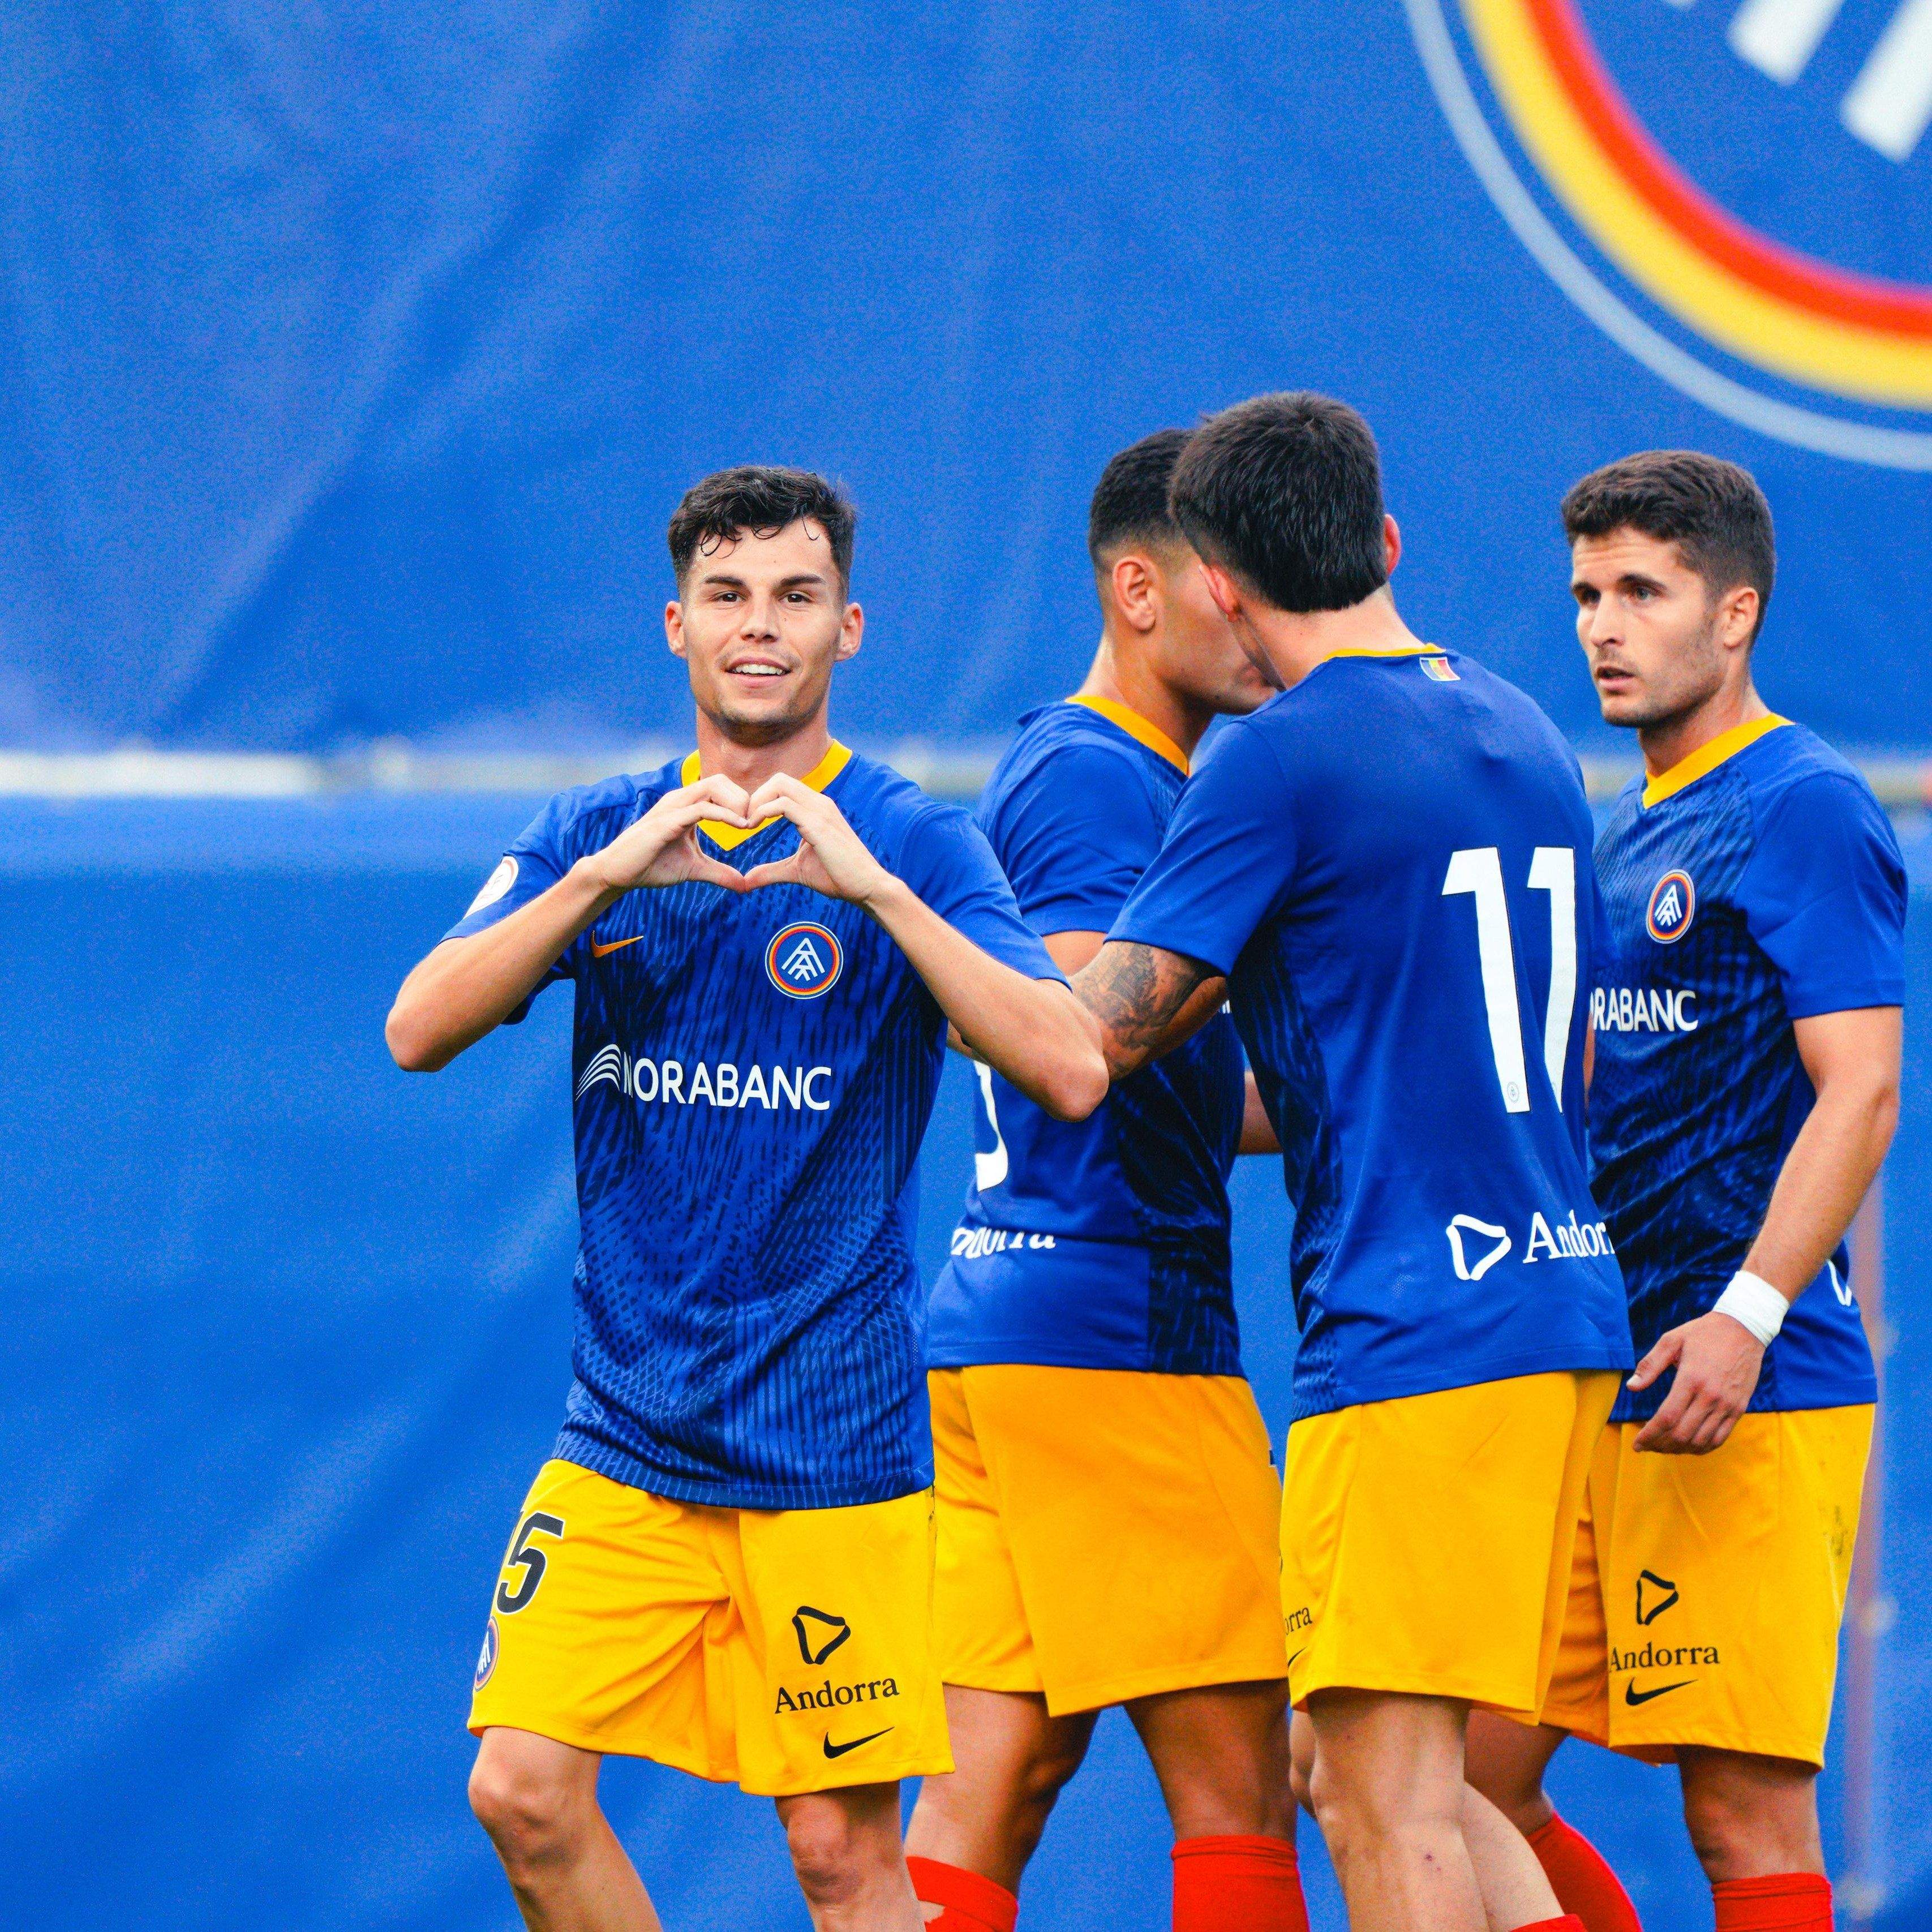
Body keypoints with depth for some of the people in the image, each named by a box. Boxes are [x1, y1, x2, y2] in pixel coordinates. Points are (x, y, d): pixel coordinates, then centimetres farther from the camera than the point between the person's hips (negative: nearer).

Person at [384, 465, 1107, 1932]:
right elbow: (421, 1028, -7)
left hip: (831, 1441, -3)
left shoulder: (908, 843, -4)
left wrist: (873, 886, -25)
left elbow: (1070, 1071, -17)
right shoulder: (593, 834, 7)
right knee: (525, 1788, -7)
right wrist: (610, 875, -20)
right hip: (624, 1429, 3)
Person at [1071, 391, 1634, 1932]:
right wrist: (1256, 1104, 31)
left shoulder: (1278, 763, -10)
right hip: (1564, 1305, 8)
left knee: (1385, 1800, -7)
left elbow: (1096, 1039, -7)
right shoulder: (1527, 738, 15)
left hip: (1412, 1332, -8)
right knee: (1414, 1779, 14)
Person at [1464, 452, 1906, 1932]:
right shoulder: (1629, 837, 20)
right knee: (1470, 1772, 6)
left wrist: (1747, 1316, -24)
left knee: (1746, 1807, -8)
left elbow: (1860, 1092, -15)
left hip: (1756, 1400, -9)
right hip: (1593, 1393, 9)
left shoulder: (1803, 809, -7)